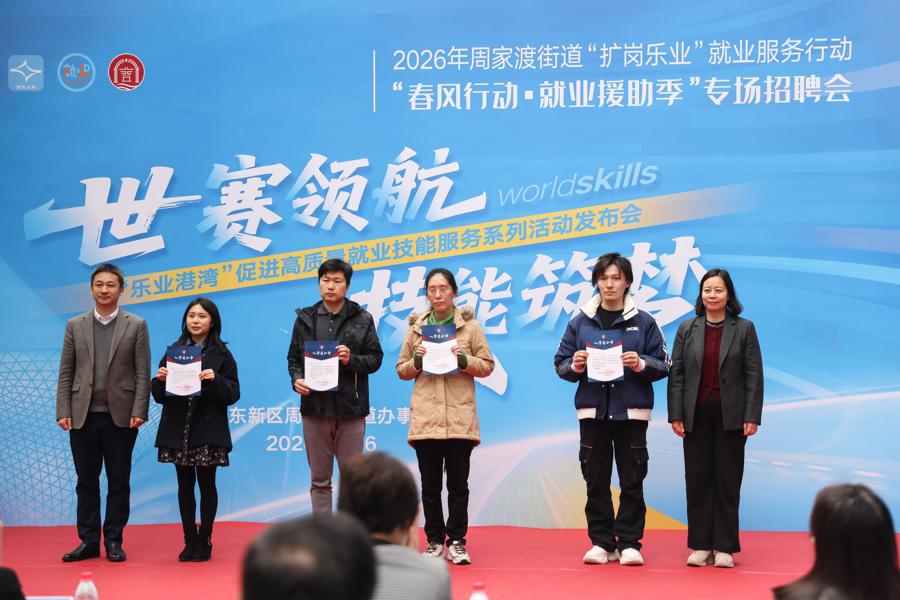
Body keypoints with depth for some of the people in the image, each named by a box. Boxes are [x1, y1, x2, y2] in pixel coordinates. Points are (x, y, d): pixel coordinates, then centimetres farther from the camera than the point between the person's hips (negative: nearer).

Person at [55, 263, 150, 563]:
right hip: (83, 417, 2)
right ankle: (89, 542, 12)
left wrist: (139, 412, -10)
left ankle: (113, 541, 11)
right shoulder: (75, 325, 9)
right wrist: (63, 412, -2)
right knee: (86, 482, 6)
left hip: (121, 417, -2)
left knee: (119, 482, 4)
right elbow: (65, 373, 6)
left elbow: (143, 373, -1)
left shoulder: (136, 325, 3)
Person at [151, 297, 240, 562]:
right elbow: (159, 395, 10)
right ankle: (190, 541, 14)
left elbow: (233, 394, -4)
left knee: (206, 483, 1)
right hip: (179, 430, 3)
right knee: (185, 485, 6)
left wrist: (214, 379, -20)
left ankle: (204, 540, 11)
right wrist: (160, 379, -10)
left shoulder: (221, 354, 1)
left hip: (207, 429, -3)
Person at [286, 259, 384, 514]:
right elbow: (294, 357, 12)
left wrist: (352, 360, -15)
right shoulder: (305, 319, 9)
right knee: (319, 480, 7)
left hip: (350, 408, -2)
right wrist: (296, 379, -7)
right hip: (315, 408, 2)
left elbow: (375, 358, 3)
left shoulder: (362, 319, 4)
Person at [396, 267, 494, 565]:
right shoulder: (416, 327, 11)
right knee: (430, 485, 4)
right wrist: (416, 360, -7)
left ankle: (457, 541, 10)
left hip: (460, 416, -1)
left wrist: (463, 360, -12)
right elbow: (401, 370, 14)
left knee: (458, 484, 1)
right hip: (425, 416, 2)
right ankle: (435, 540, 14)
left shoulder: (470, 325, 5)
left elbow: (487, 365, 5)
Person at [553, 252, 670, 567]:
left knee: (632, 480, 1)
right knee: (596, 481, 5)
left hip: (631, 411, -1)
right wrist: (575, 366, -12)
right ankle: (601, 542, 12)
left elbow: (663, 365, 2)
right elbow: (560, 363, 9)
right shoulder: (580, 322, 7)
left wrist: (641, 364, -16)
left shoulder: (643, 322, 3)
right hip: (592, 411, 2)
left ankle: (629, 543, 7)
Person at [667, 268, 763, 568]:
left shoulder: (744, 329, 2)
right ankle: (701, 546, 10)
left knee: (727, 481, 3)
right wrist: (675, 415, -3)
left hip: (730, 416, -2)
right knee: (697, 481, 4)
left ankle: (725, 548, 8)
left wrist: (752, 417, -8)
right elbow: (676, 374, 4)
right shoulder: (687, 329, 6)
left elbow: (753, 375, -1)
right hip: (696, 415, 2)